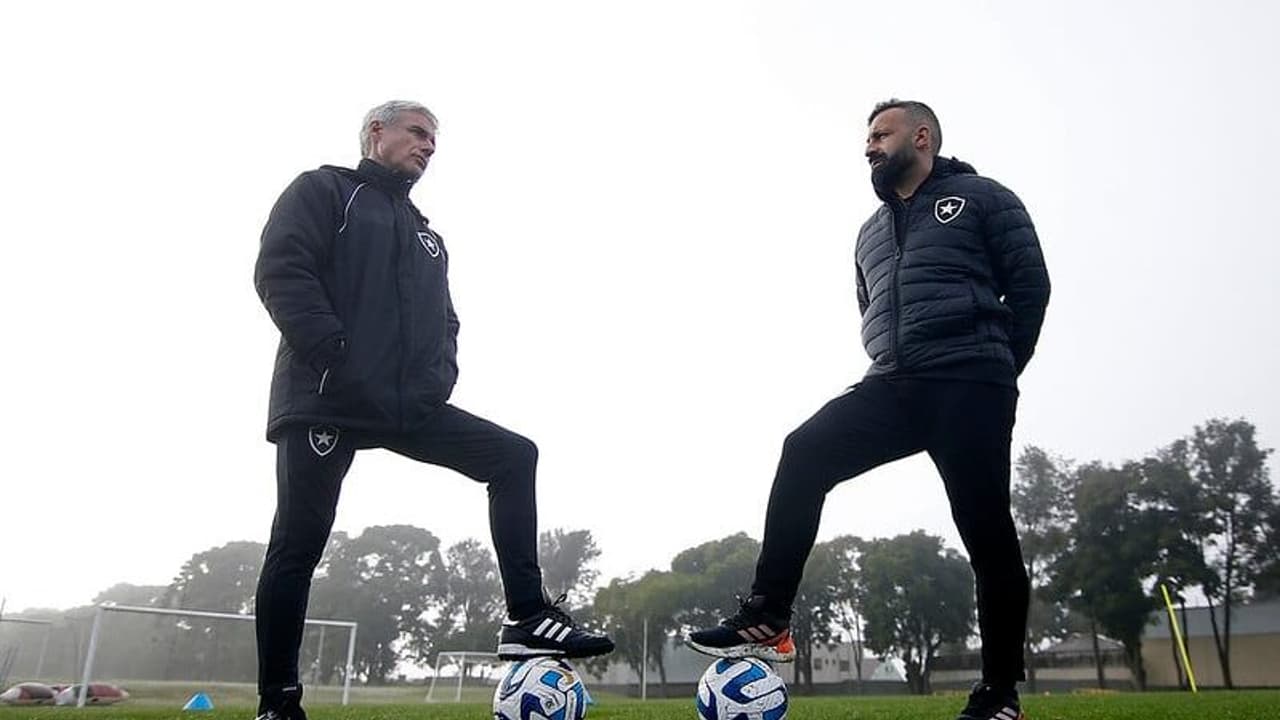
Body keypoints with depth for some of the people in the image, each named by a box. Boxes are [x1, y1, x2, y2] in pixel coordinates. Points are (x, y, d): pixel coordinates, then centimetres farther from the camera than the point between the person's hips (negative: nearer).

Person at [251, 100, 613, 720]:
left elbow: (444, 318, 24)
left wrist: (441, 373, 3)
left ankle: (528, 619, -9)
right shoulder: (323, 190, 7)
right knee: (298, 545, -2)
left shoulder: (427, 236, 25)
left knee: (514, 457, -5)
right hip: (325, 400, -6)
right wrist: (337, 359, -18)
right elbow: (280, 271, -8)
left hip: (410, 405, 6)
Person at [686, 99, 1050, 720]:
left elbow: (1030, 284, 2)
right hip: (894, 386, 5)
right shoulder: (871, 231, 26)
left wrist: (993, 369, 1)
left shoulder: (981, 198, 8)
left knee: (985, 528, -6)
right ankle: (767, 619, -16)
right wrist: (898, 363, 13)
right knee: (804, 452, -17)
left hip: (968, 385, -5)